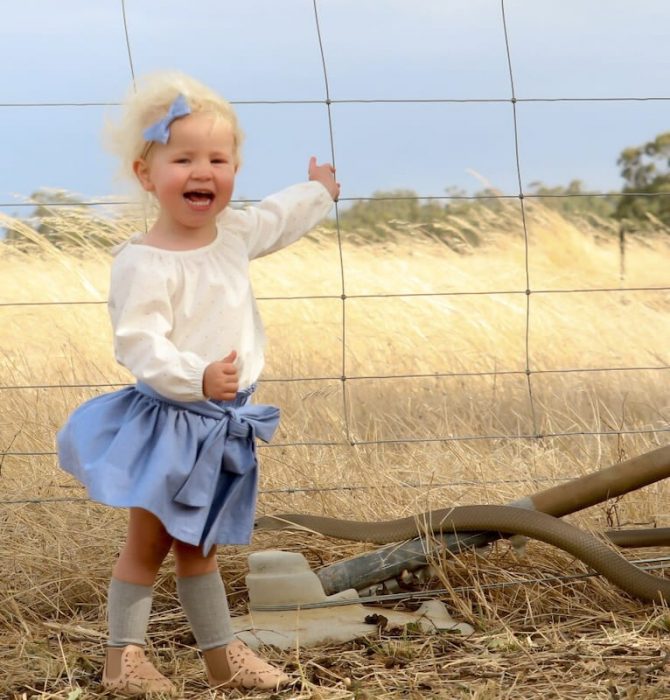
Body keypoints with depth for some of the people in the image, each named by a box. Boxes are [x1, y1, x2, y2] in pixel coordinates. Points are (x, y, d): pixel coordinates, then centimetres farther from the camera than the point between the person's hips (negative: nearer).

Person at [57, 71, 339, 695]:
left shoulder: (235, 232, 3)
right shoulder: (143, 263, -22)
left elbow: (275, 221, 26)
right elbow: (138, 343, -29)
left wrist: (316, 193, 42)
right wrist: (197, 378, -42)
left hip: (221, 422, 7)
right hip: (168, 421, -7)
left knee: (198, 546, 19)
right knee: (148, 546, 2)